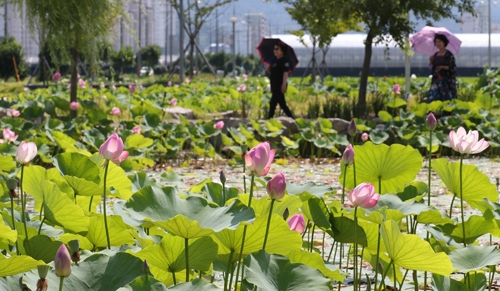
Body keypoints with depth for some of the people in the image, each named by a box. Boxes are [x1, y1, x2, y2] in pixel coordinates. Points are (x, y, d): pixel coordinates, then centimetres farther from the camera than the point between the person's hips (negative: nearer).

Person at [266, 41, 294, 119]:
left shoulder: (284, 60, -11)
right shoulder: (274, 60, 15)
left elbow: (285, 73, -20)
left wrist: (284, 84, -27)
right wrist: (268, 70, 6)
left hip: (280, 85, -9)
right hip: (274, 85, 9)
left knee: (273, 103, -11)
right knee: (282, 104, 12)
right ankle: (291, 118, 19)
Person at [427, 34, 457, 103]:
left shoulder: (449, 55, -3)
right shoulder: (435, 55, 13)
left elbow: (454, 69, -8)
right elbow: (432, 69, 17)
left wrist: (443, 67, -20)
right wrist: (431, 62, 0)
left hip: (447, 81, -5)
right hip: (436, 81, 5)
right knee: (432, 100, -6)